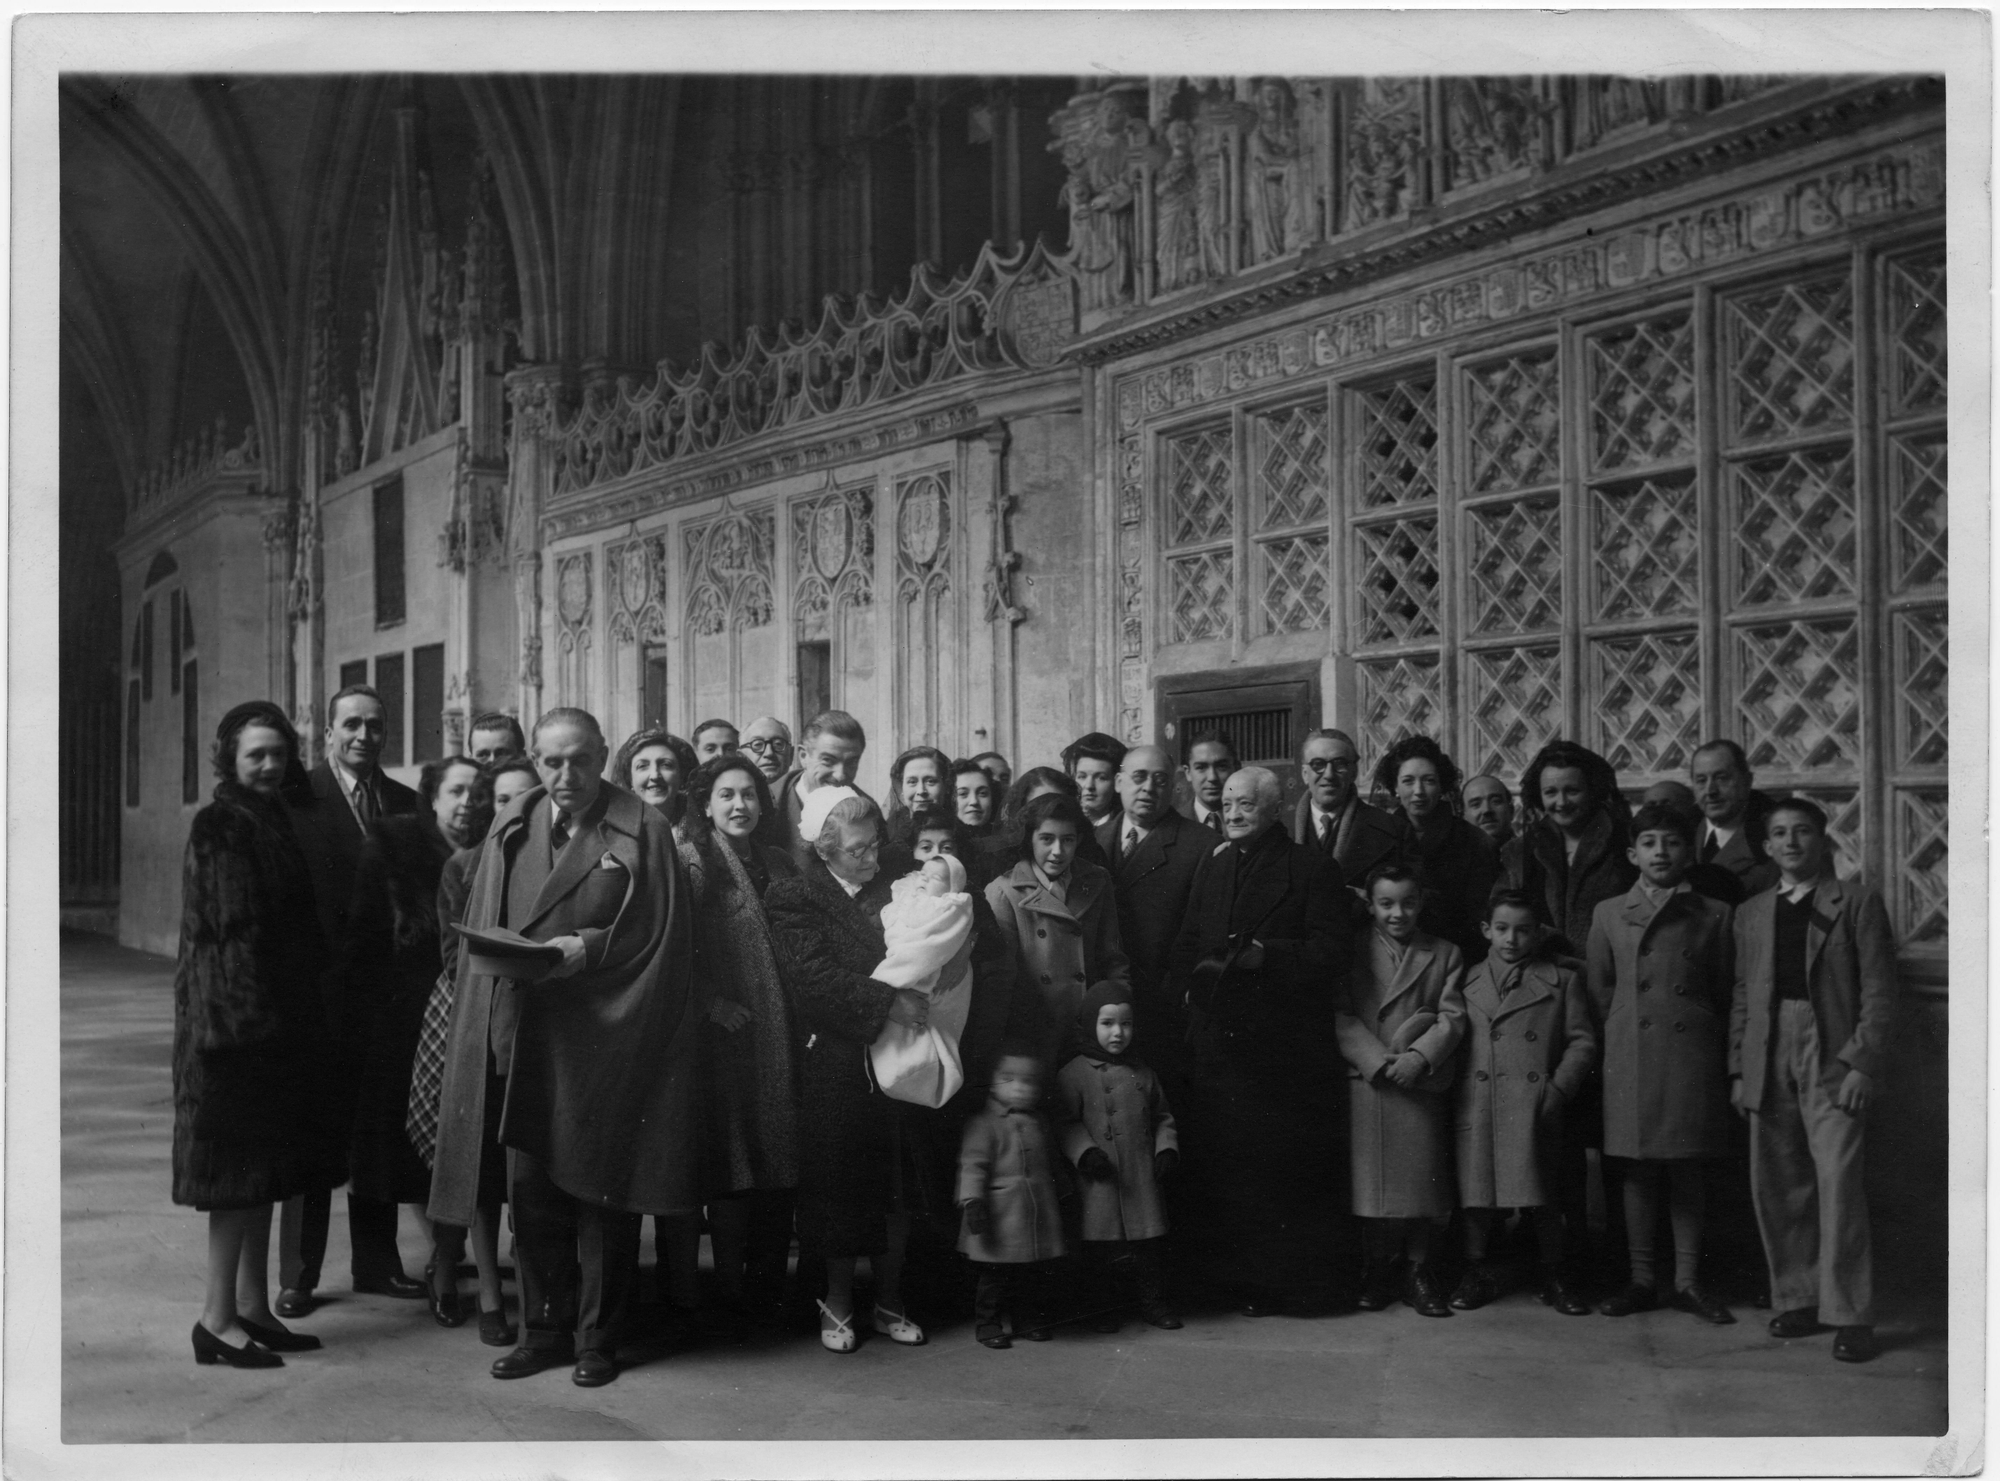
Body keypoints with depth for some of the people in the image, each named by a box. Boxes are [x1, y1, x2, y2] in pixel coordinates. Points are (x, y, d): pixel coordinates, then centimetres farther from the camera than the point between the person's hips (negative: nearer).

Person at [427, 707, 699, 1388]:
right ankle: (546, 1328, 21)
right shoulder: (510, 833, 9)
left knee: (601, 1192, 3)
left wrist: (589, 949, -16)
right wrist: (513, 958, -5)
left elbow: (662, 937, -5)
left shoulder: (643, 832, -2)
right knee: (530, 1191, 7)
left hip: (607, 1043, -3)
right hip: (525, 1042, 4)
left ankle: (597, 1337, 16)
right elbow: (482, 937, 13)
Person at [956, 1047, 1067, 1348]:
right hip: (1001, 1219, -6)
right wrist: (972, 1201, -21)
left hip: (1040, 1220, 6)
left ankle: (1030, 1320, 25)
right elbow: (972, 1165, -13)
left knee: (1036, 1277, 11)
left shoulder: (1038, 1126, 14)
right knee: (995, 1277, -1)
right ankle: (988, 1323, 12)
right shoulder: (983, 1125, -7)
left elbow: (1051, 1167, 24)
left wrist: (1061, 1199, 26)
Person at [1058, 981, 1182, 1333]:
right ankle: (1105, 1308, 14)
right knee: (1101, 1247, 0)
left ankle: (1154, 1303, 18)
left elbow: (1162, 1116, 19)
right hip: (1101, 1178, -3)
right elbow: (1065, 1122, -4)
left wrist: (1167, 1148, 5)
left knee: (1148, 1243, 6)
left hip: (1143, 1175, 4)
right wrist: (1085, 1151, -17)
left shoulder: (1143, 1073, 12)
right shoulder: (1074, 1074, -2)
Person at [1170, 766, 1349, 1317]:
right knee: (1225, 1167, 4)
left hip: (1287, 1043, -5)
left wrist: (1265, 956, -17)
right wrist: (1189, 983, 3)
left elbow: (1329, 949, -7)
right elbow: (1187, 946, 20)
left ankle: (1306, 1282, 7)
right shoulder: (1211, 867, 18)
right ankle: (1245, 1282, 13)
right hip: (1220, 1038, 5)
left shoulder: (1311, 868, 1)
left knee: (1292, 1166, -2)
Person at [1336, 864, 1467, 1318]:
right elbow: (1342, 1018, -1)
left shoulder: (1445, 954, 11)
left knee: (1422, 1174, -1)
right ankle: (1377, 1270, 12)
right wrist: (1379, 1061, -12)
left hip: (1422, 1083, 1)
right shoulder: (1353, 953, 8)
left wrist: (1419, 1056, -14)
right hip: (1366, 1083, 0)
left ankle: (1419, 1269, 11)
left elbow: (1452, 1018, 2)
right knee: (1371, 1176, 0)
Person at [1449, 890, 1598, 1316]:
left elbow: (1582, 1041, 7)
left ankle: (1555, 1278, 12)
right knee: (1477, 1198, 3)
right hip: (1477, 1107, 1)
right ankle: (1477, 1274, 17)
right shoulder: (1467, 982, 14)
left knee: (1542, 1200, -2)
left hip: (1535, 1109, -1)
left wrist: (1559, 1089, -3)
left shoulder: (1562, 981, 10)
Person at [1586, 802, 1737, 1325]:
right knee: (1637, 1170, 3)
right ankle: (1641, 1279, 11)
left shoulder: (1713, 915, 7)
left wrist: (1723, 1056, 4)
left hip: (1693, 1056, -1)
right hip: (1631, 1060, 1)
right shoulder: (1609, 914, 9)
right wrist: (1619, 1038, 6)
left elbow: (1725, 992, 9)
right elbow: (1599, 991, 13)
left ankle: (1687, 1281, 11)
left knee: (1689, 1169, 3)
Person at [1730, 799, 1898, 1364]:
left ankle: (1848, 1315, -7)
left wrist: (1862, 1064, -11)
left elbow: (1879, 992, -2)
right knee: (1776, 1188, 6)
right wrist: (1738, 1070, 9)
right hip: (1769, 1062, 4)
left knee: (1838, 1180, -13)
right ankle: (1797, 1298, 18)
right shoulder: (1751, 913, 16)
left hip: (1833, 1060, -4)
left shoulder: (1857, 903, 3)